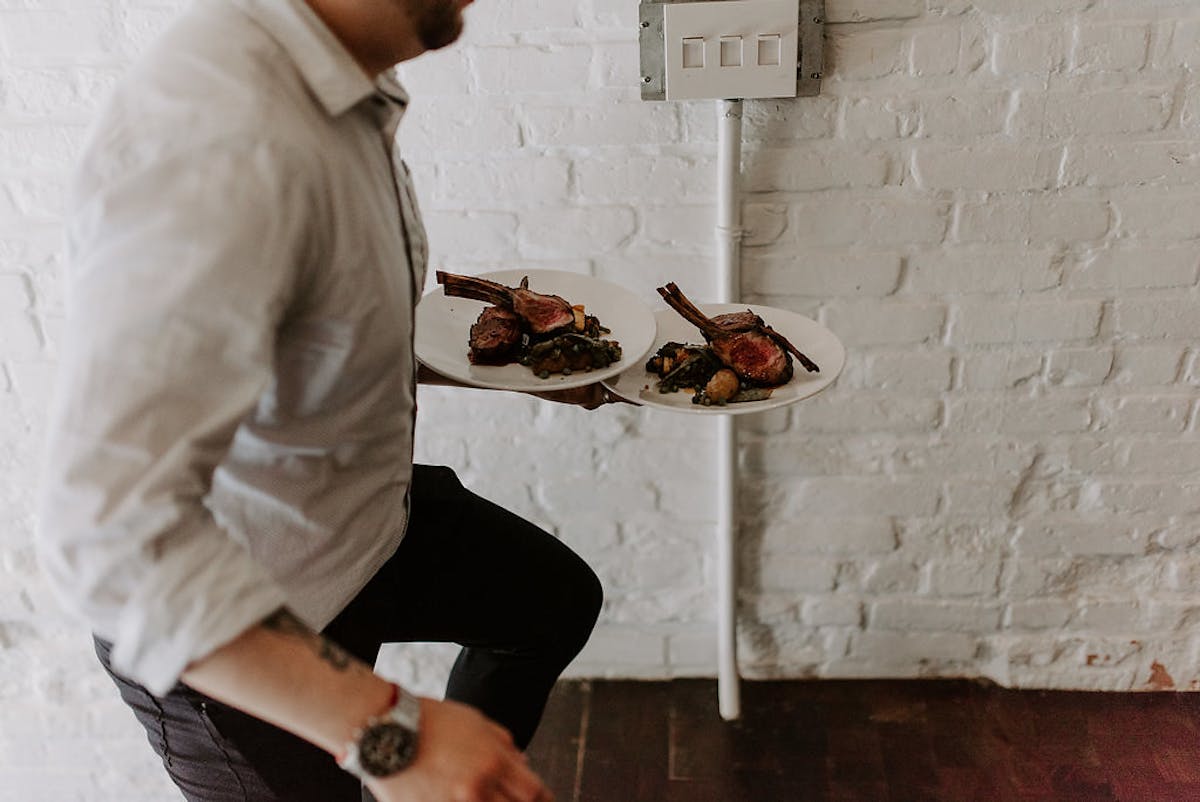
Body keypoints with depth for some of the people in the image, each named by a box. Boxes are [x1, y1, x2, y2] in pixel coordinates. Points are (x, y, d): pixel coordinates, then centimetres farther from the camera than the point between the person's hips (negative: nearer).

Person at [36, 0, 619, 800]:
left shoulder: (348, 91, -8)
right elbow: (114, 530, -41)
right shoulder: (216, 149, -37)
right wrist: (386, 728, -40)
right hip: (231, 638, -8)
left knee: (557, 598, 24)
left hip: (371, 513, 9)